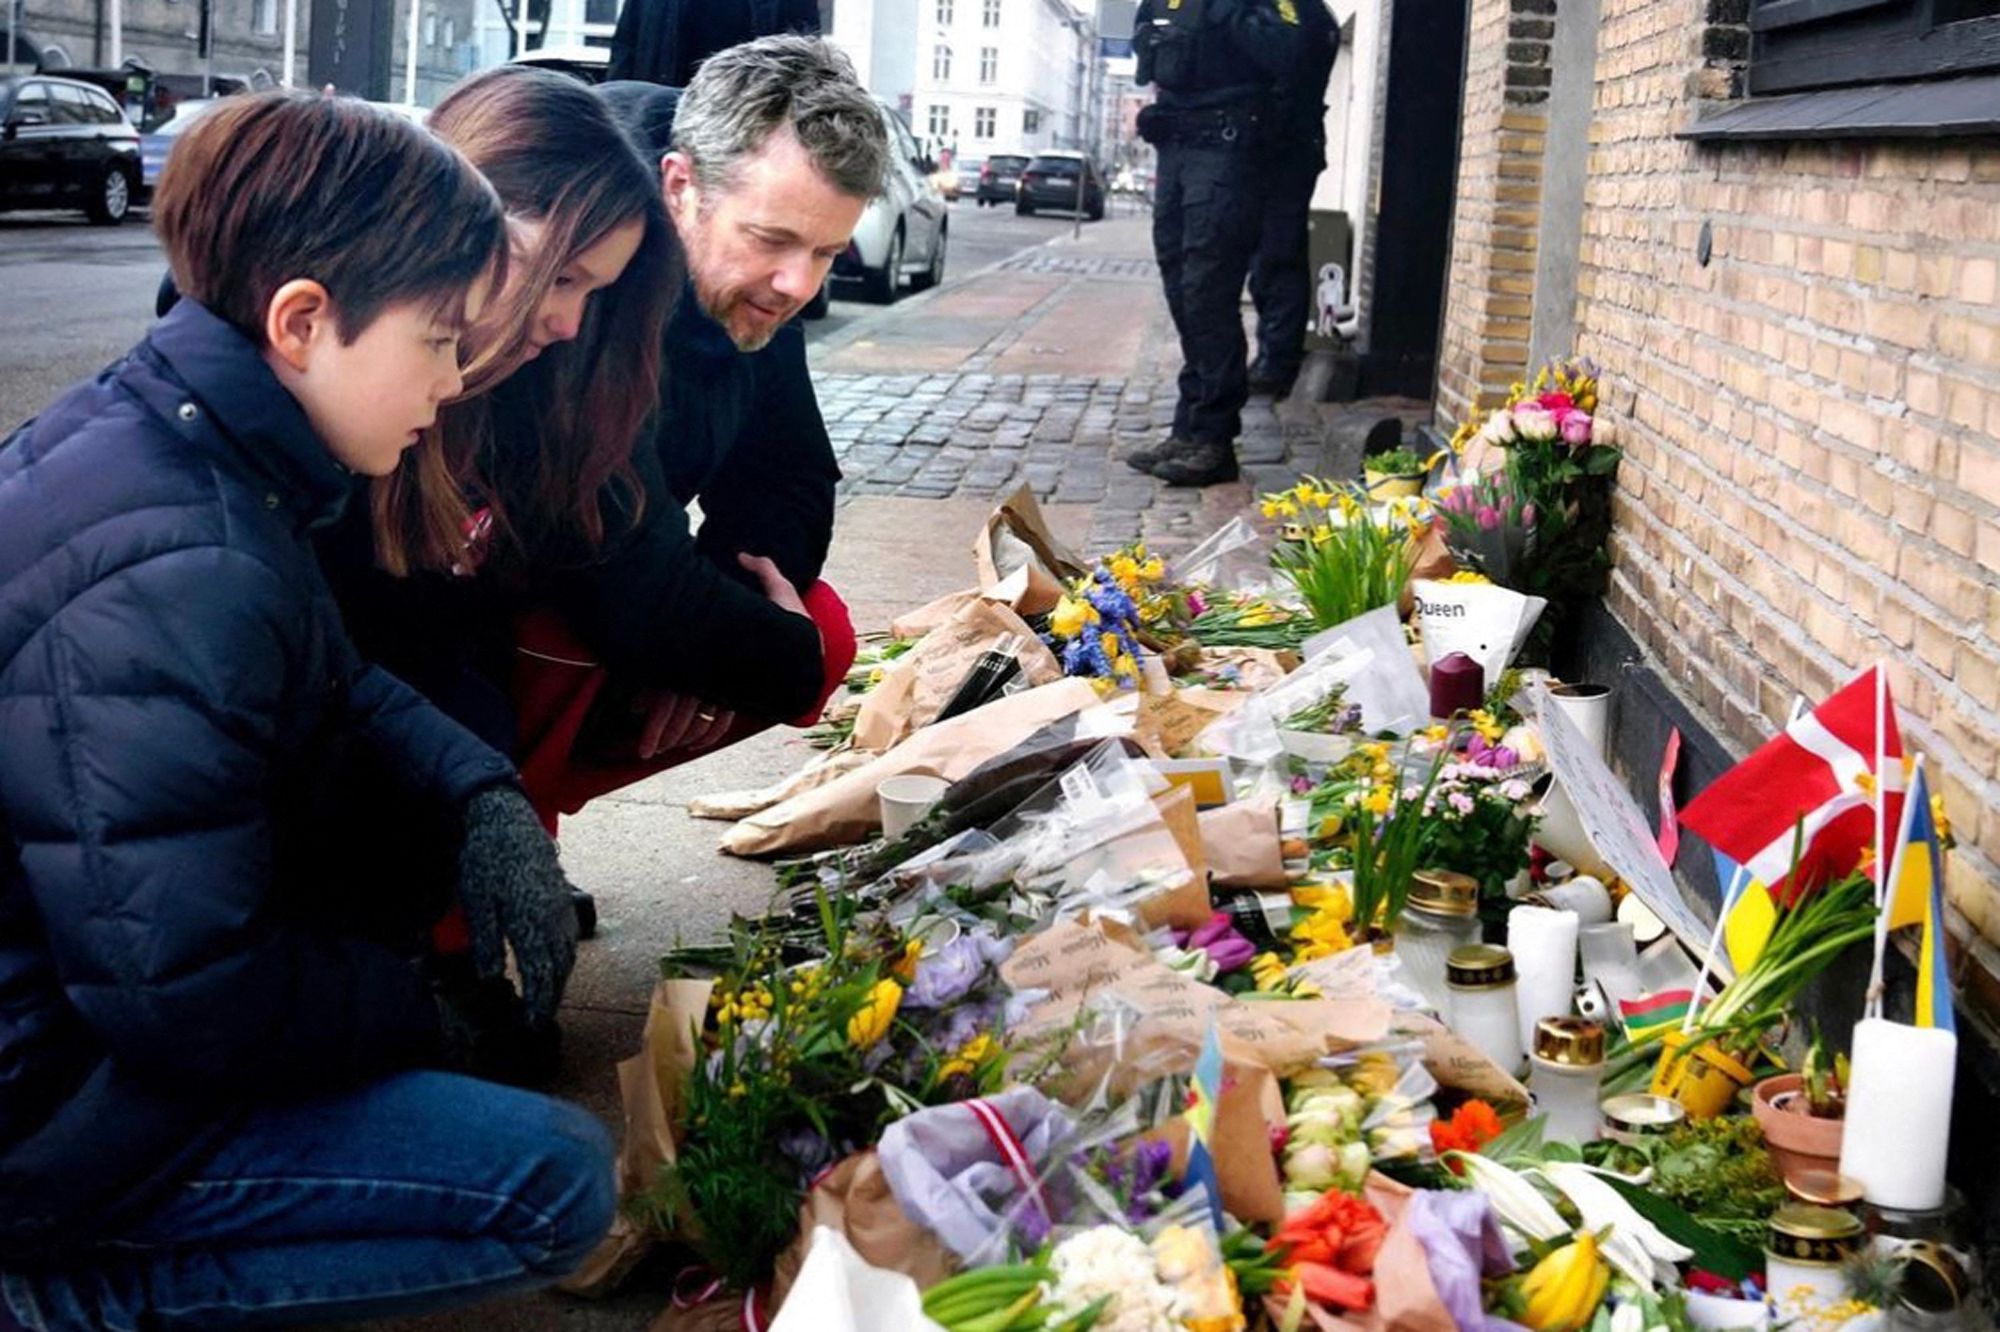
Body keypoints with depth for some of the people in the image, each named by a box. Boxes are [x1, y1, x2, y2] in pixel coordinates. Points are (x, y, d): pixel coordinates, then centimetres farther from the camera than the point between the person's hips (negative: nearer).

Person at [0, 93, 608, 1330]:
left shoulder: (161, 428, -1)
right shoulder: (178, 579, -32)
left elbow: (333, 681, 14)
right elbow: (184, 1001, -29)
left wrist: (485, 796, -4)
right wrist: (409, 1010, -10)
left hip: (111, 956, 10)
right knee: (560, 1183, -14)